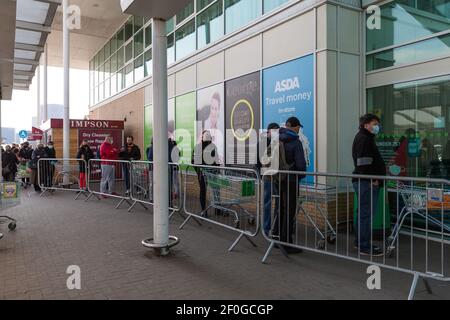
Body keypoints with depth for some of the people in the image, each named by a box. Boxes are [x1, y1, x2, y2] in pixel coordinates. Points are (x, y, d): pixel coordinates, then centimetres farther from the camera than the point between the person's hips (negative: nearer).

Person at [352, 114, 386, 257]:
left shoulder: (366, 138, 23)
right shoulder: (363, 139, -11)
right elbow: (363, 162, -21)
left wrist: (375, 178, 18)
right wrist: (372, 179, -19)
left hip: (365, 182, 11)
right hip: (367, 182, -11)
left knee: (363, 213, 16)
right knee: (367, 213, -8)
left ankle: (360, 242, 25)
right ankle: (365, 246, -3)